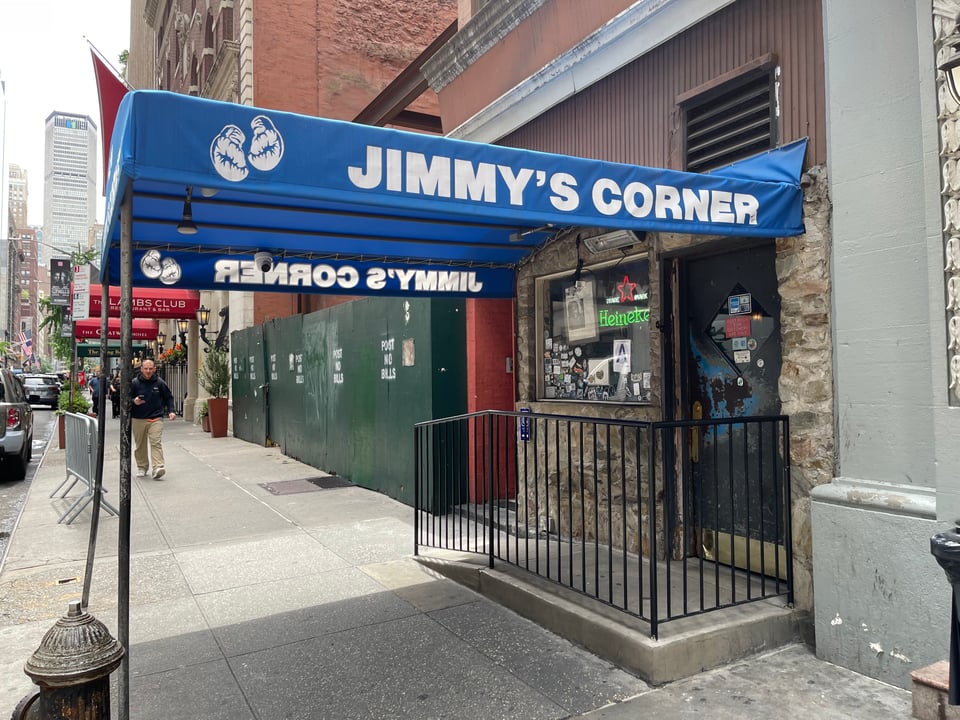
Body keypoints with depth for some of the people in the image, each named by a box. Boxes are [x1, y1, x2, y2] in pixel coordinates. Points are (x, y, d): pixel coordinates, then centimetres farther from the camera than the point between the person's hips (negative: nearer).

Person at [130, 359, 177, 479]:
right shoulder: (134, 383, 0)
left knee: (156, 443, -13)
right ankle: (141, 468, 24)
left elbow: (169, 398, 14)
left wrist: (171, 411, 3)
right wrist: (134, 401, -14)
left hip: (156, 419, -1)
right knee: (140, 445, 10)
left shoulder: (160, 383, 3)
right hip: (138, 419, 1)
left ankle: (158, 467, -20)